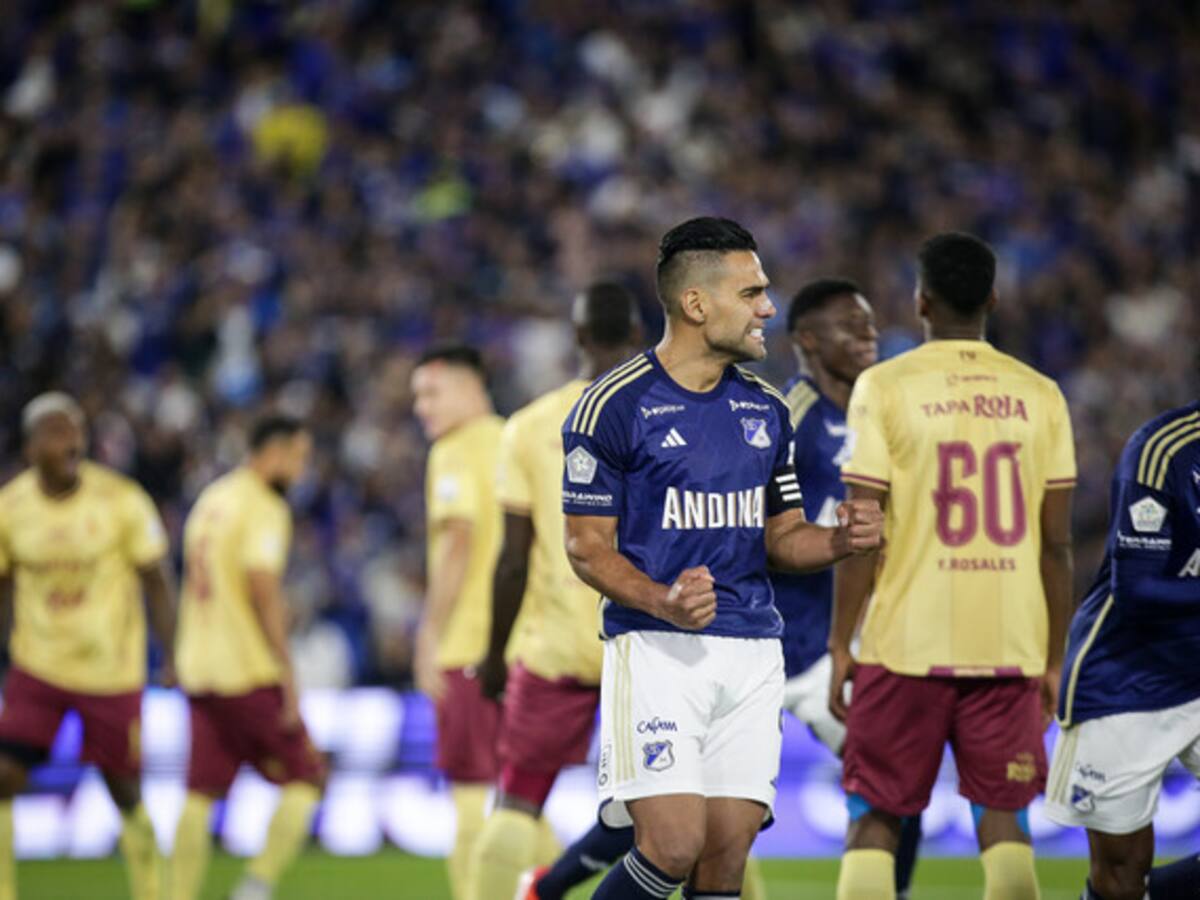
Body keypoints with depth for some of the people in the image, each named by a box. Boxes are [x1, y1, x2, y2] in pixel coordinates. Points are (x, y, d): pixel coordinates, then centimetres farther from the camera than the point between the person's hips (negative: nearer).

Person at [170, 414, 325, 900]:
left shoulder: (210, 500, 16)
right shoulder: (265, 508, -9)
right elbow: (264, 590, -18)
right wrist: (288, 674, -16)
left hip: (198, 672, 8)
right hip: (249, 672, -8)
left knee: (200, 796, 7)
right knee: (304, 778, 2)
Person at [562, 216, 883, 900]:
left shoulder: (766, 408, 14)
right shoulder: (615, 405, -5)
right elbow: (587, 546, -5)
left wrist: (841, 541, -2)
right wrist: (663, 601, -23)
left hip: (753, 653, 6)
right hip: (656, 647, -6)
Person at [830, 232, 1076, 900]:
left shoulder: (884, 388, -4)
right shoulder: (1039, 396, 5)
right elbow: (1057, 547, 5)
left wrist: (841, 646, 1)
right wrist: (1054, 659, 13)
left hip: (907, 644, -2)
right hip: (1010, 646, 2)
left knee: (875, 818, 8)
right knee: (1004, 819, 9)